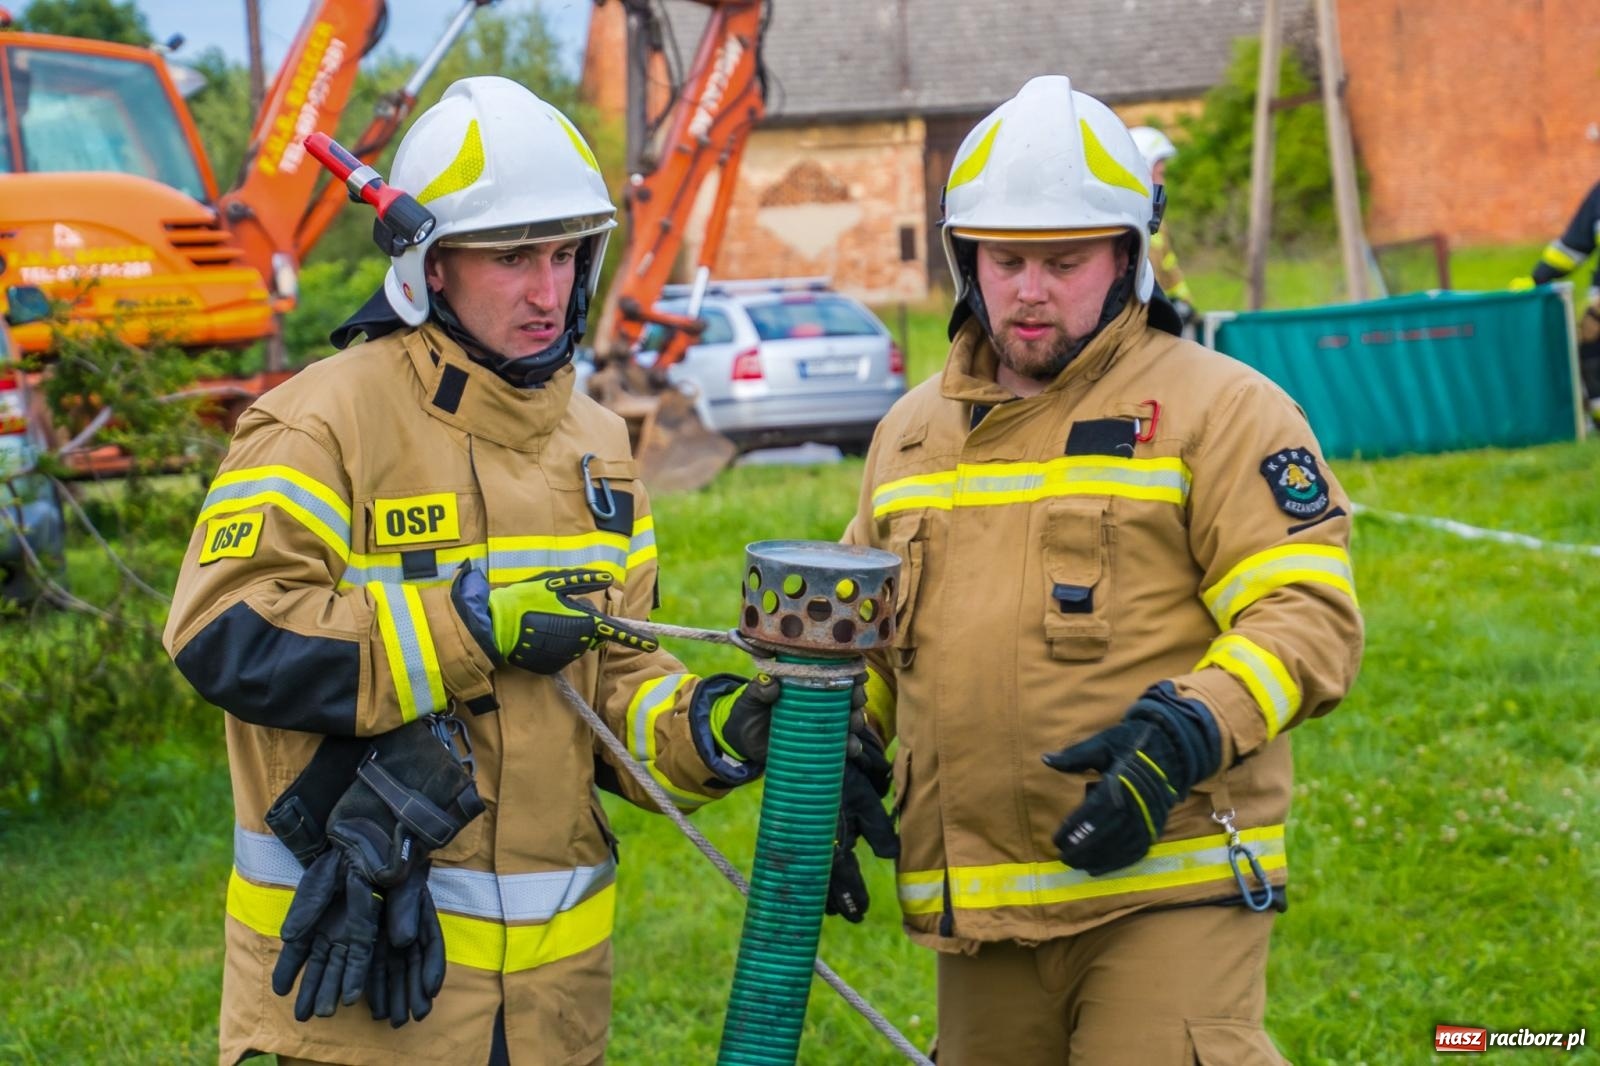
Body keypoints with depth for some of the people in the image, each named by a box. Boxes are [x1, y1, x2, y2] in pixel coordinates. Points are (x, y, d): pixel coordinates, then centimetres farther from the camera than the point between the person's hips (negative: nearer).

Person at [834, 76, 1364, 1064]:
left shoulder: (1218, 407, -1)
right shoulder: (913, 432, 17)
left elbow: (1310, 611, -10)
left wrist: (1184, 740, -24)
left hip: (1166, 881, -6)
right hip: (981, 903, 6)